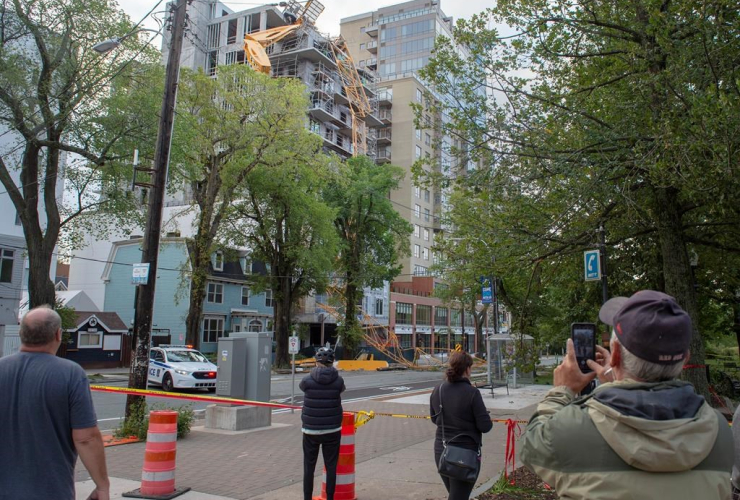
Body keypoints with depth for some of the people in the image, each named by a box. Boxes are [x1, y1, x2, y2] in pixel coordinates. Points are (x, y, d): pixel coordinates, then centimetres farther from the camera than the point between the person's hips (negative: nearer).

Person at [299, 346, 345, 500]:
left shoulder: (308, 380, -9)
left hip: (310, 430, 0)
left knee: (309, 467, 11)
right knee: (331, 467, 9)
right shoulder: (338, 381, -6)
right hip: (332, 430, 1)